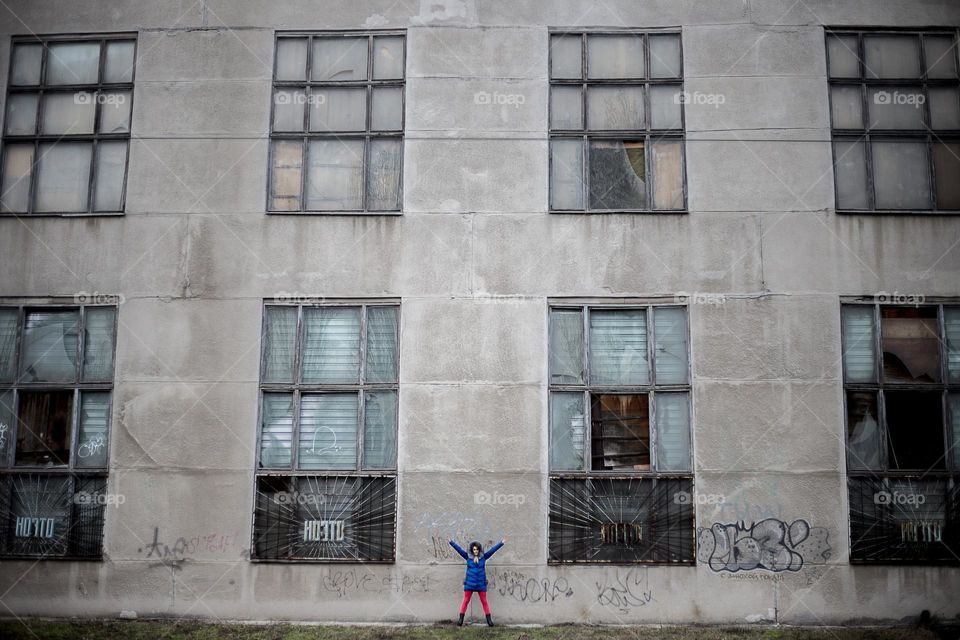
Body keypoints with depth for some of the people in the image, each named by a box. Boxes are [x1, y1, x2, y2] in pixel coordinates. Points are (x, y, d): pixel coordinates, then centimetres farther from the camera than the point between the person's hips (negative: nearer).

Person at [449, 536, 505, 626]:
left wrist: (501, 543, -3)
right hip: (469, 584, 0)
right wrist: (451, 542, -9)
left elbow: (493, 550, 1)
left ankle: (489, 620, 12)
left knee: (484, 602, 6)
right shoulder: (468, 557, 1)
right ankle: (461, 619, 8)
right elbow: (459, 549, -3)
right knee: (465, 601, 3)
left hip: (481, 584, 0)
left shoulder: (483, 557, 3)